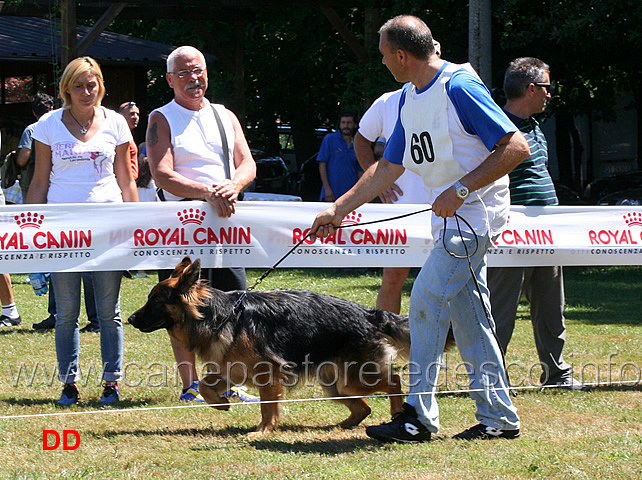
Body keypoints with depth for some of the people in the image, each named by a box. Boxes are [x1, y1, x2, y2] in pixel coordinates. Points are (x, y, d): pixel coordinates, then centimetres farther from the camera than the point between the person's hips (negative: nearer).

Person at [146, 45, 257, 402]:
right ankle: (190, 385, 3)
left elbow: (248, 164, 7)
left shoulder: (225, 117, 16)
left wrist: (233, 186, -17)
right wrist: (208, 193, -23)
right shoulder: (162, 120, 2)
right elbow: (163, 176, -11)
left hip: (226, 218, 4)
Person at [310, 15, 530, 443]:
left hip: (475, 211, -9)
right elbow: (389, 167, 20)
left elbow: (517, 147, -21)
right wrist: (338, 210, 17)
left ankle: (418, 416, -7)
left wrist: (460, 189, -24)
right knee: (468, 315, 9)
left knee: (428, 301, -12)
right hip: (452, 216, 9)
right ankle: (499, 417, 15)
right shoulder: (410, 98, 11)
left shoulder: (459, 87, -18)